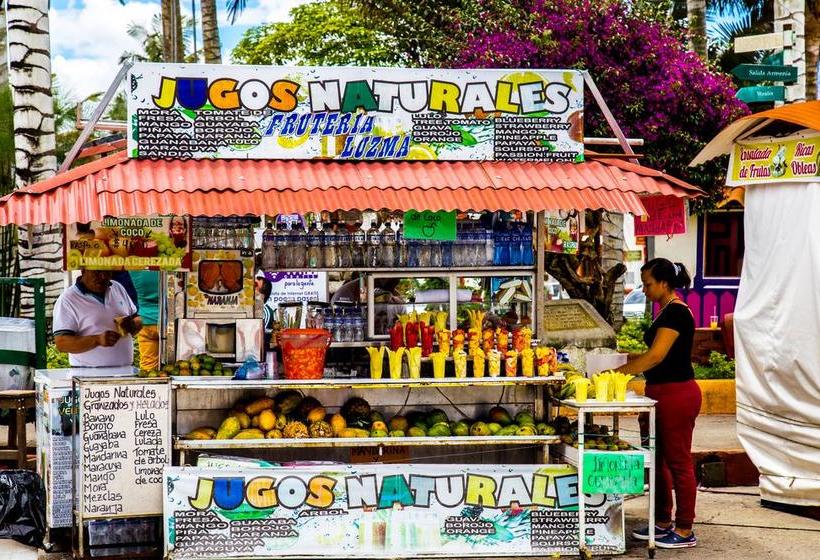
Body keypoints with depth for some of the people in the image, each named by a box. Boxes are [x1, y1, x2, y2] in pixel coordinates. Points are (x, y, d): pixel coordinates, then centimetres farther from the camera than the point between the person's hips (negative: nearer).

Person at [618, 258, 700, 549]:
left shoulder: (677, 312, -16)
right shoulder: (667, 311, 14)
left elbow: (656, 356, -22)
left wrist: (617, 372, -20)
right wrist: (627, 356, 9)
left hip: (677, 394, -10)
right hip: (661, 394, 10)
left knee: (678, 462, -2)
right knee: (657, 460, 15)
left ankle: (685, 531, 5)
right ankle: (663, 523, 24)